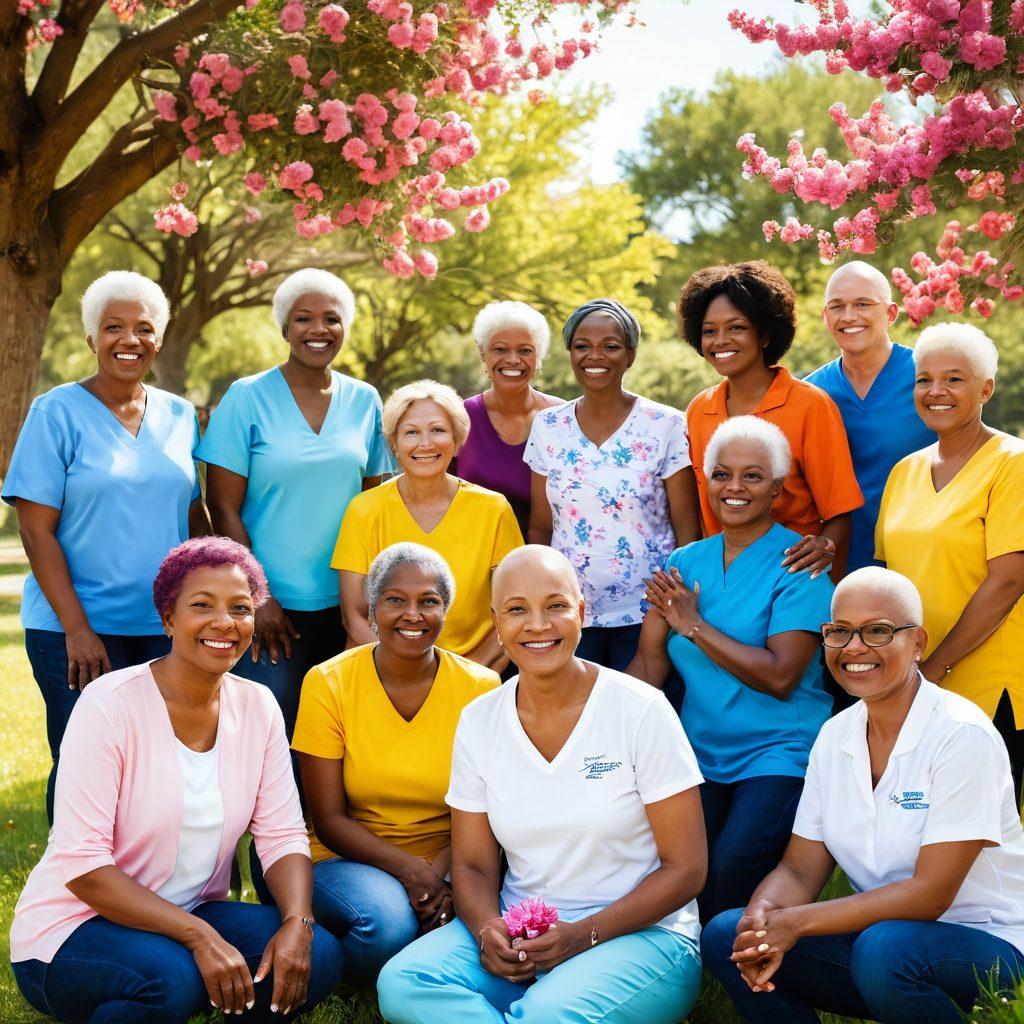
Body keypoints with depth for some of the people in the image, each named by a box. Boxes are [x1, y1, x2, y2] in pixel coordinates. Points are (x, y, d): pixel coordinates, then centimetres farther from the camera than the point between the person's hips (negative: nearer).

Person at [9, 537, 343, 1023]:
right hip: (76, 926, -5)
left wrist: (296, 922, -21)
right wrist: (198, 936, -28)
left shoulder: (257, 707, 1)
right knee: (171, 978, -35)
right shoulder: (110, 704, -16)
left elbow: (283, 835, 0)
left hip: (194, 915, 6)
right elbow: (82, 865, -20)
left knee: (319, 955, -18)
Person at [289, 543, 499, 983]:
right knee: (386, 917, -35)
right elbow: (329, 821, -8)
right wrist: (410, 870, -23)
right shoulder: (328, 683, -7)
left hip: (447, 863, 2)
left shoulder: (481, 688, -4)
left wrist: (440, 872, -24)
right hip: (349, 859, -1)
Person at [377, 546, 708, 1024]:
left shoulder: (642, 711, -7)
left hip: (641, 935, -4)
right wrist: (488, 930, -14)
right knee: (401, 982, -24)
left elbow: (686, 868, -7)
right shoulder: (477, 722, 4)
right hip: (516, 937, 4)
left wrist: (583, 935, -18)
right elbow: (472, 864, 9)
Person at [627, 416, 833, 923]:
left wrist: (694, 625, -12)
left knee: (732, 866, -25)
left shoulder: (798, 564, -5)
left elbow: (780, 676, -15)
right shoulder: (684, 564, 11)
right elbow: (649, 663, 5)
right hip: (700, 752, 4)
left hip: (780, 752, -4)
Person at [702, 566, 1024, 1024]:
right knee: (725, 936, -12)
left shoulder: (962, 736, -17)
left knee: (884, 948, -37)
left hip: (983, 945, -6)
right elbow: (800, 869, 3)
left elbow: (930, 894, -21)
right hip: (879, 930, 6)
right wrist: (762, 916, -21)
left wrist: (793, 923, -24)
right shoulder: (834, 737, 4)